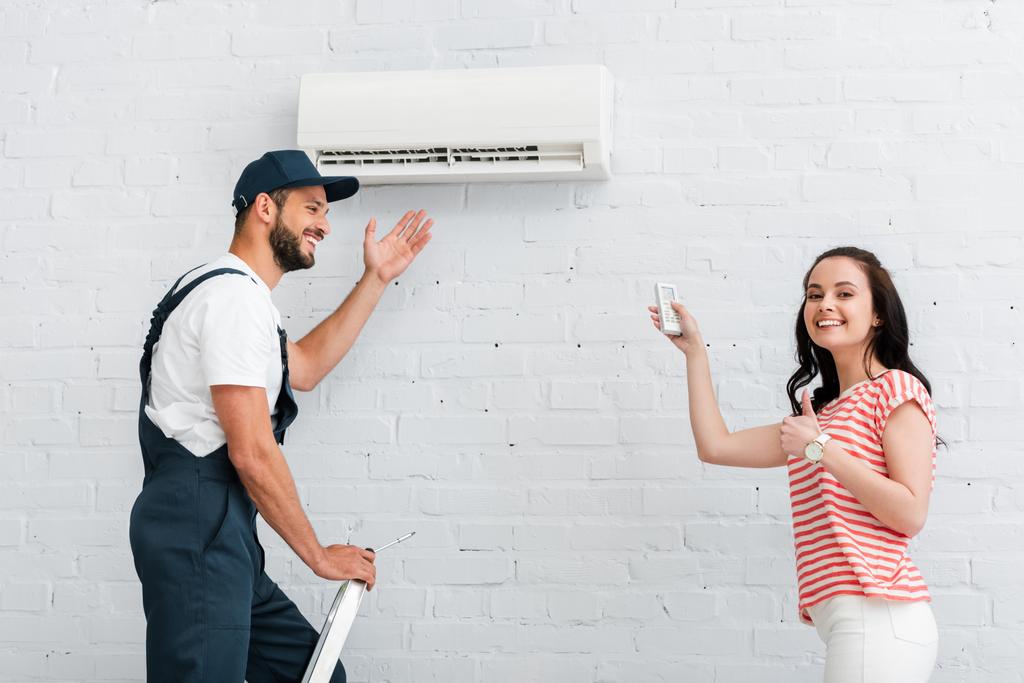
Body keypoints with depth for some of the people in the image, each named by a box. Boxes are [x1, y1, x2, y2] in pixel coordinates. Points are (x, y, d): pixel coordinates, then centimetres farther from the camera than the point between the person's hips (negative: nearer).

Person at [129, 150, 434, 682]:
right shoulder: (235, 294, -11)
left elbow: (303, 369, 35)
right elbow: (252, 452, -16)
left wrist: (376, 279, 33)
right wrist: (320, 556, -6)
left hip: (221, 532, 11)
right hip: (196, 524, -11)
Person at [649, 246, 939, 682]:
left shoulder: (896, 390, -2)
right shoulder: (821, 414, 23)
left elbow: (911, 514, -12)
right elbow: (716, 446, 21)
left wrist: (821, 448, -13)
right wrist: (694, 350, 26)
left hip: (878, 616, -8)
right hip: (843, 619, 8)